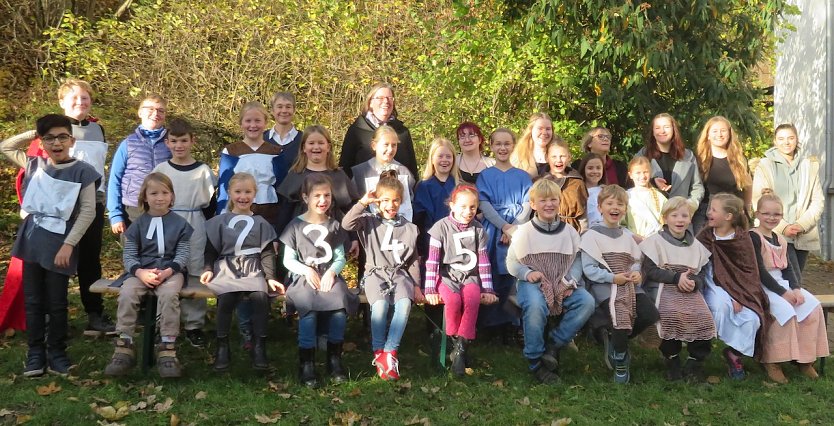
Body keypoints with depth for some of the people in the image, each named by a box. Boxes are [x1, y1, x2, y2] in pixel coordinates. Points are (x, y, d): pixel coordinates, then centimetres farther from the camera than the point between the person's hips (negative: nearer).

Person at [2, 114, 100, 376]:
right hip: (32, 242, 4)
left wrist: (69, 244, -14)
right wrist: (35, 133, 10)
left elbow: (88, 212, -8)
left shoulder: (81, 171, -6)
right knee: (33, 300, 8)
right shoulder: (34, 165, 6)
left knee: (56, 302, 5)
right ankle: (35, 354, 17)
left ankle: (56, 352, 18)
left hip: (59, 244, -4)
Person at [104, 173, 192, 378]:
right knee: (127, 293, -29)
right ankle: (124, 348, -23)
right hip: (141, 271, 2)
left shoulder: (180, 224, 8)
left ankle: (167, 350, -31)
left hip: (170, 271, -2)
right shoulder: (138, 224, 12)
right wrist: (140, 272, -17)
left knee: (169, 294, -35)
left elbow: (182, 255, 1)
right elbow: (129, 254, 5)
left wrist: (167, 272, -18)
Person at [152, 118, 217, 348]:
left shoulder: (203, 171, 2)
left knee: (195, 276, 1)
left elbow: (210, 204, 6)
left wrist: (207, 231, 0)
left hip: (195, 229, -1)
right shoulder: (160, 170, 5)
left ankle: (194, 325, 10)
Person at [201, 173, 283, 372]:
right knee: (225, 298, -32)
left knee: (260, 297, -32)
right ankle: (222, 347, -18)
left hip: (253, 270, 0)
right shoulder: (220, 221, 17)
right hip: (226, 269, 0)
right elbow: (211, 250, 14)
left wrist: (270, 277, -4)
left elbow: (267, 253, 9)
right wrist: (208, 269, -4)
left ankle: (259, 347, -22)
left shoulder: (260, 223, 16)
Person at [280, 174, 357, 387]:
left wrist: (332, 272, -10)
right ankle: (306, 363, -24)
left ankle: (334, 359, -15)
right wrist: (307, 270, -11)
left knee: (340, 309, -31)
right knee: (308, 310, -34)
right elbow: (288, 260, 6)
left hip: (329, 276, 2)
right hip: (304, 277, -2)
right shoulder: (296, 225, 8)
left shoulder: (334, 226, 15)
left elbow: (340, 258, 11)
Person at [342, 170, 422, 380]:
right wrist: (363, 202, -14)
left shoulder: (409, 228, 13)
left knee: (404, 303, -31)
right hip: (375, 272, -2)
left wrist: (416, 285, 9)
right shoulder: (369, 222, 7)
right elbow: (347, 224, -12)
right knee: (380, 304, -33)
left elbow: (414, 260, 16)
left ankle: (390, 352, -26)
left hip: (400, 273, 2)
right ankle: (378, 351, -17)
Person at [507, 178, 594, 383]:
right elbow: (511, 262, 3)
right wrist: (527, 273, -16)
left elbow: (577, 261, 9)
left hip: (563, 285, 4)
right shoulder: (524, 232, 1)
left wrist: (571, 282, -9)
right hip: (532, 282, -3)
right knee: (535, 305, -37)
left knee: (587, 302, -25)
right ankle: (535, 361, -19)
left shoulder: (569, 231, 10)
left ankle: (554, 344, -10)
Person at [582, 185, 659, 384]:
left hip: (629, 286, 6)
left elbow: (636, 261, 17)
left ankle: (614, 338, 9)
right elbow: (589, 269, -8)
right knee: (621, 316, -28)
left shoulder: (627, 237, 19)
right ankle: (620, 365, -4)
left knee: (650, 315, -15)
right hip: (605, 288, -6)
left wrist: (637, 273, -6)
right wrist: (613, 278, -17)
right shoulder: (591, 236, -1)